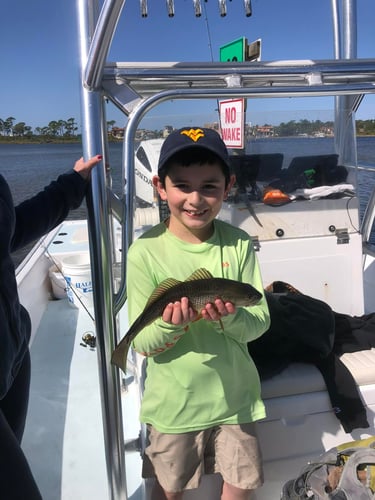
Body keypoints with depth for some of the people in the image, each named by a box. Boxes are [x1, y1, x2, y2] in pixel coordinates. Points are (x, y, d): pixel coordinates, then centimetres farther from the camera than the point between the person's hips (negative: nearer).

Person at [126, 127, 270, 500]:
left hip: (234, 394, 2)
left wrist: (229, 318, -29)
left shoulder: (239, 244, -10)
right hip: (173, 402, -1)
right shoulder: (144, 252, -17)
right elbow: (142, 344, -12)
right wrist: (171, 325, -33)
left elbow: (259, 323, -8)